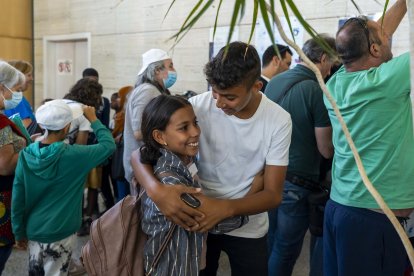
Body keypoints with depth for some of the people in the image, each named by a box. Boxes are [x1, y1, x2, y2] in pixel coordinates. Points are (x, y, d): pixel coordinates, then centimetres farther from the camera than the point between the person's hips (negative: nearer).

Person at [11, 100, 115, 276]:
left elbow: (17, 198, -4)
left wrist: (19, 232, 8)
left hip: (33, 230, 4)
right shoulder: (72, 155, -21)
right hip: (59, 233, -4)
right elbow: (109, 145, -12)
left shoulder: (26, 155, -9)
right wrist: (93, 119, -1)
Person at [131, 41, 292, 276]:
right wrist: (157, 190, -39)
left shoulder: (278, 120, -16)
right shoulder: (198, 106, -17)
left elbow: (273, 194, -16)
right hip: (197, 219, 0)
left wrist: (225, 208, -35)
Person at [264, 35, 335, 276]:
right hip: (297, 182, -7)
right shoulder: (317, 91, -18)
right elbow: (327, 150, -13)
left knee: (272, 244, 21)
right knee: (286, 250, 9)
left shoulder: (274, 82, 3)